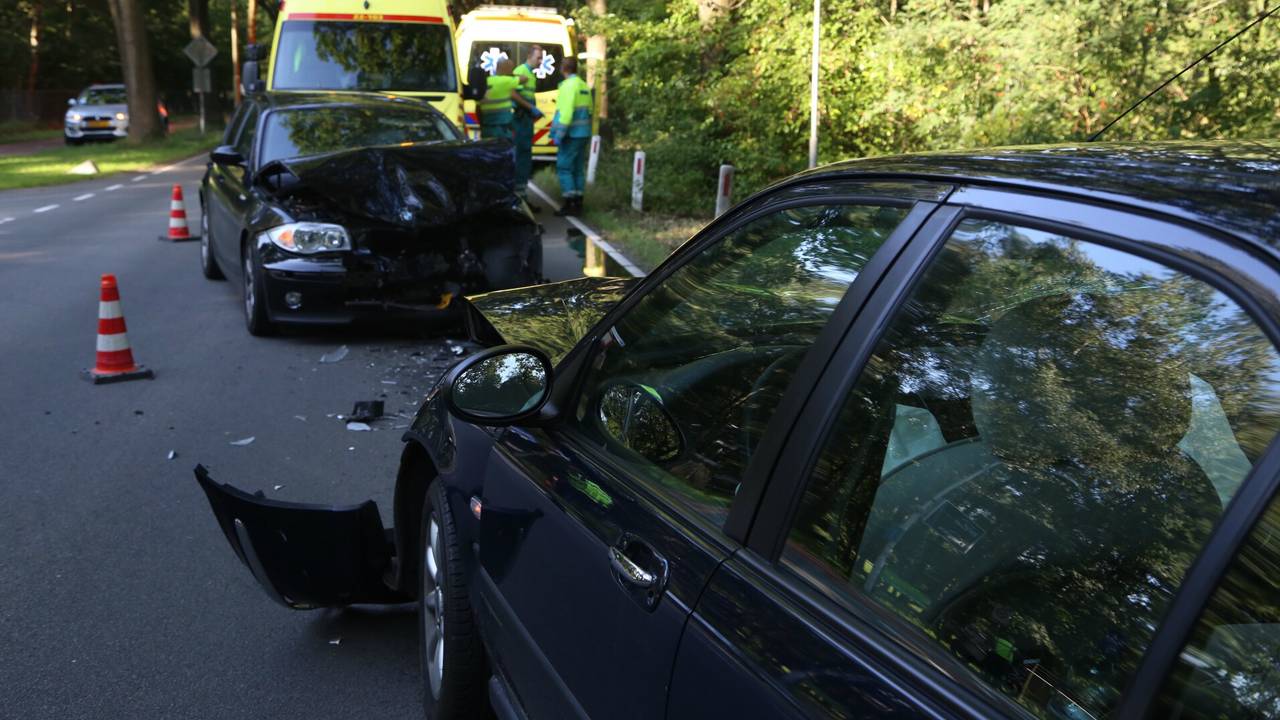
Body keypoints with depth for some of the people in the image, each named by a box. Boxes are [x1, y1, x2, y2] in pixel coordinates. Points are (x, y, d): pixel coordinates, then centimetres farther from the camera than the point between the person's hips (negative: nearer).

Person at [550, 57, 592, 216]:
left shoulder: (568, 85, -12)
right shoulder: (584, 86, 15)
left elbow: (566, 112, -20)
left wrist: (559, 133, -19)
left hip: (571, 134, -9)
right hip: (583, 133, 9)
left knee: (564, 167, -5)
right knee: (578, 168, 12)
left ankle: (570, 205, -8)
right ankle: (578, 203, 15)